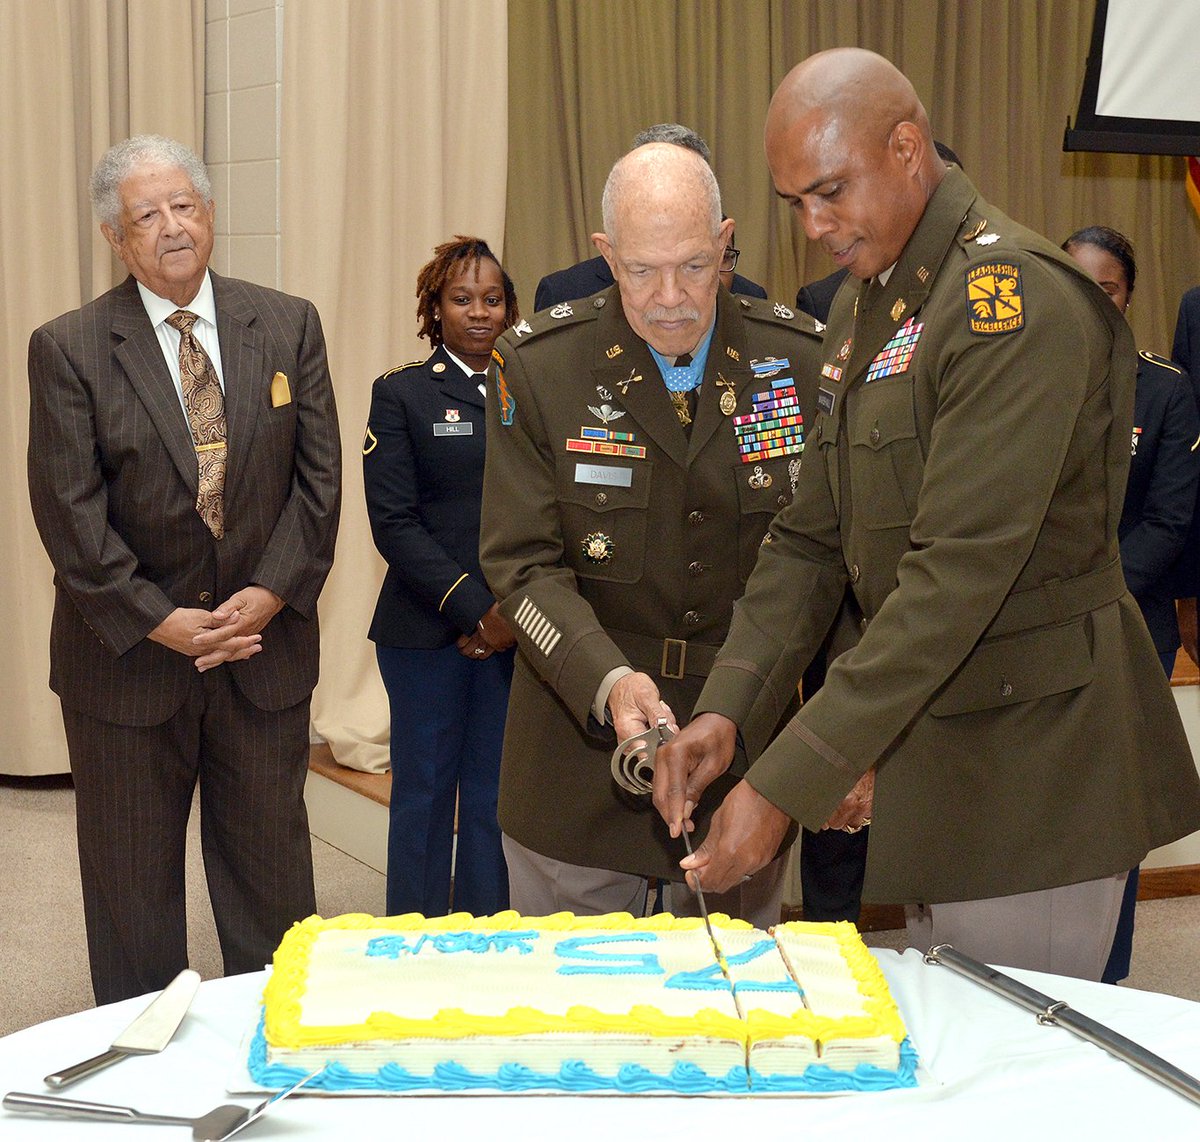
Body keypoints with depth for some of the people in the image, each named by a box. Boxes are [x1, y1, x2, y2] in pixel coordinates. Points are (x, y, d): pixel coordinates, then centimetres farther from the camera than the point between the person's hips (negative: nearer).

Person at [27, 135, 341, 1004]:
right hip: (128, 656, -2)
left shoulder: (288, 326, 2)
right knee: (131, 884, 10)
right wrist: (158, 619, -16)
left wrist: (271, 592, -12)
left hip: (265, 642, 2)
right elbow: (69, 510, -10)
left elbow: (319, 475, 0)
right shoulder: (68, 349, -5)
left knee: (271, 873, 12)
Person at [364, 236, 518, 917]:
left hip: (519, 629, 2)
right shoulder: (401, 394, 3)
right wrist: (474, 611, -12)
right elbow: (394, 522, -5)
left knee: (497, 797, 5)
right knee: (425, 793, 5)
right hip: (427, 630, -2)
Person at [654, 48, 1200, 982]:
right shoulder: (864, 307, 12)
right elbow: (810, 537, 11)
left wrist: (785, 786, -26)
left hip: (1029, 755, -8)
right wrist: (723, 710, -4)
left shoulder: (1015, 297, -18)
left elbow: (960, 571, -25)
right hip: (931, 746, 9)